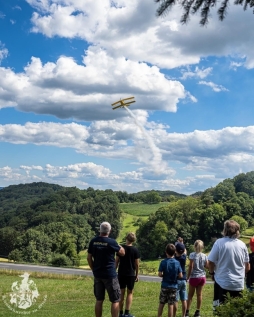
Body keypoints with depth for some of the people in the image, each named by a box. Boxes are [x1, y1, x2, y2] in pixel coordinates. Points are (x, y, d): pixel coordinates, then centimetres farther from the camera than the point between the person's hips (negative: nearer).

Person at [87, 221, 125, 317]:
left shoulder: (93, 241, -1)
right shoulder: (111, 242, -14)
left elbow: (89, 257, 5)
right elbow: (122, 253, 0)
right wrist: (119, 246, 17)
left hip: (97, 274, 5)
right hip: (110, 275, -5)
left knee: (99, 300, 14)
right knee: (115, 300, 5)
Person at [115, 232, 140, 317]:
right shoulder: (135, 250, -6)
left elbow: (116, 261, -1)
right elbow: (137, 264, -4)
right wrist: (137, 275, 6)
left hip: (121, 274, 2)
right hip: (131, 274, -2)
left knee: (121, 293, 11)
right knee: (130, 293, 9)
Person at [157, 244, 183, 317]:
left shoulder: (163, 262, -12)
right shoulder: (177, 263, -7)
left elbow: (160, 274, -13)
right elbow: (180, 276, -7)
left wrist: (165, 275, 7)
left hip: (164, 286, -1)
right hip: (173, 286, 1)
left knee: (161, 304, 12)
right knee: (171, 305, 6)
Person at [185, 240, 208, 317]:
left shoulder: (192, 255, -12)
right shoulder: (204, 256, 0)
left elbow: (190, 267, -13)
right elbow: (207, 266, 4)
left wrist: (187, 277, -5)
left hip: (194, 277, -3)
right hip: (202, 277, 3)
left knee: (190, 295, 7)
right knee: (199, 294, 9)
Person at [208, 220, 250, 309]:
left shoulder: (219, 242, -11)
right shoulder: (242, 244, 2)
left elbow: (211, 262, -9)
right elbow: (247, 266, 11)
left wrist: (212, 273, 11)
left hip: (223, 282, -4)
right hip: (239, 283, 4)